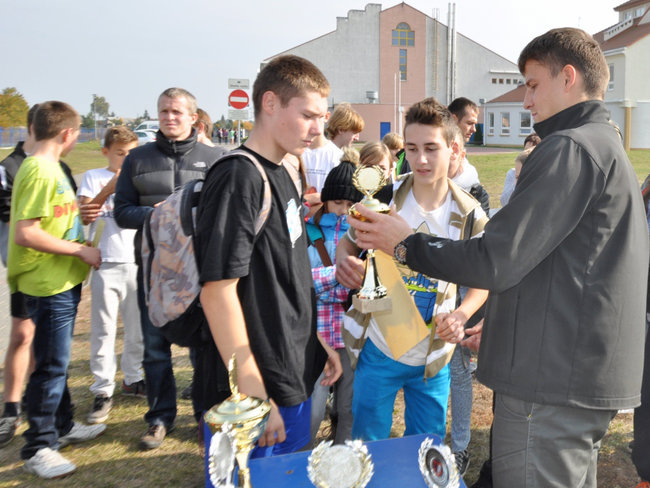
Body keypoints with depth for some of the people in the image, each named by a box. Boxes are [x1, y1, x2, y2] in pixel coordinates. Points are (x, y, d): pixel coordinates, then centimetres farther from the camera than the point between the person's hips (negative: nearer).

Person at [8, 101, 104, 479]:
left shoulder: (51, 167, 12)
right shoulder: (39, 171, -19)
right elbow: (24, 233, -25)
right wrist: (80, 250, -19)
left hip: (63, 282, 10)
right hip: (48, 285, -10)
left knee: (58, 361, 20)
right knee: (52, 365, -1)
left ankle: (63, 426, 34)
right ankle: (38, 448, 11)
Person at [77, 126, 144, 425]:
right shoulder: (93, 177, 5)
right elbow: (85, 217, -7)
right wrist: (109, 188, -17)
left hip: (137, 262, 3)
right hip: (106, 263, -3)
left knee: (137, 326, 11)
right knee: (103, 329, -1)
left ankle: (133, 378, 27)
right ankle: (103, 391, 7)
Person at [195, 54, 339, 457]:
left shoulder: (281, 175, 10)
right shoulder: (239, 178, -19)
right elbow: (218, 292, -24)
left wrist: (321, 342, 17)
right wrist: (254, 397, -23)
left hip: (296, 378, 9)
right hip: (258, 388, -9)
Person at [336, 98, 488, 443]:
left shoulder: (470, 216, -7)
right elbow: (347, 243, 6)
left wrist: (461, 314, -17)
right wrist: (344, 263, -19)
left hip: (434, 359, 1)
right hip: (379, 349, -1)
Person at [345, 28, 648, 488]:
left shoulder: (570, 148, -15)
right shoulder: (611, 148, 19)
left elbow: (496, 261, -20)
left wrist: (406, 243, -7)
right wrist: (506, 326, 26)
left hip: (550, 384, -10)